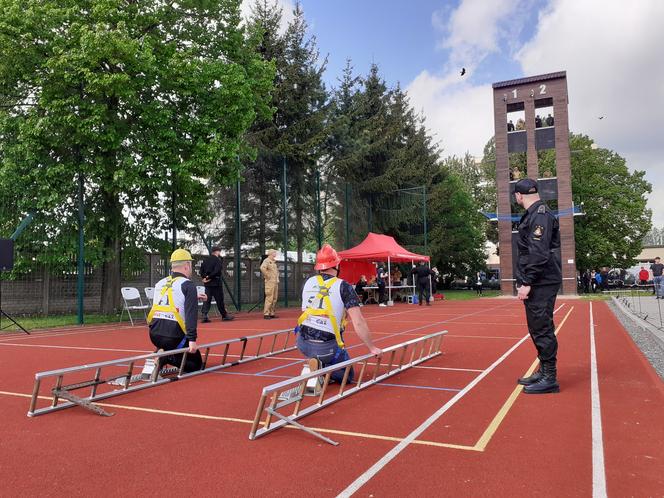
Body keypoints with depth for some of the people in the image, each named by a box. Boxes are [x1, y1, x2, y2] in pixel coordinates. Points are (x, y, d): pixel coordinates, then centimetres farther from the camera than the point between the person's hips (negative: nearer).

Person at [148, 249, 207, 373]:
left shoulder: (160, 284, 12)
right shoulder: (188, 285, -8)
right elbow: (191, 314, -18)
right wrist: (192, 339, -21)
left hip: (154, 335, 7)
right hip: (174, 338, -6)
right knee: (196, 364, 10)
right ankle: (165, 358, -12)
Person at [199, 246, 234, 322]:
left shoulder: (205, 260, 11)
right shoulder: (217, 259, -10)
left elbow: (201, 270, 7)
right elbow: (216, 271, -20)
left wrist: (204, 277, 0)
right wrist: (209, 277, -12)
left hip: (207, 283, 6)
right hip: (216, 283, -6)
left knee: (207, 299, 6)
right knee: (219, 299, 3)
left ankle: (204, 315, -6)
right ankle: (224, 315, 14)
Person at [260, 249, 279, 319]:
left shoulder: (274, 262, 19)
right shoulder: (266, 261, -9)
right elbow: (262, 268, -28)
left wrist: (277, 277, 20)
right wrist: (267, 275, -20)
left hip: (275, 282, 9)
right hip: (270, 282, -9)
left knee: (274, 299, 10)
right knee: (269, 298, -11)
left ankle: (272, 313, 16)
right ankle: (266, 314, -8)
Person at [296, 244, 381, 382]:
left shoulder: (308, 282, 5)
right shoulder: (344, 287, -8)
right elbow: (358, 322, -12)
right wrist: (372, 348, -4)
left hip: (303, 343, 5)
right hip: (327, 347, -5)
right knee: (348, 375, 18)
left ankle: (317, 364, 10)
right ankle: (321, 368, -10)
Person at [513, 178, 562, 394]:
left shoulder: (540, 215, -14)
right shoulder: (534, 214, 17)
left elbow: (539, 254, -21)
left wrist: (527, 283, -20)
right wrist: (524, 282, 16)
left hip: (541, 284, -10)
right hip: (536, 284, 10)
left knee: (542, 329, -4)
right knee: (537, 328, 16)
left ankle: (549, 378, 4)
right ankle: (543, 372, 27)